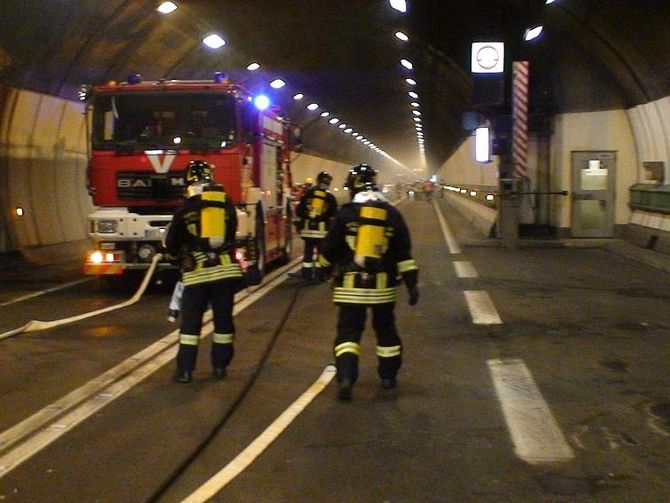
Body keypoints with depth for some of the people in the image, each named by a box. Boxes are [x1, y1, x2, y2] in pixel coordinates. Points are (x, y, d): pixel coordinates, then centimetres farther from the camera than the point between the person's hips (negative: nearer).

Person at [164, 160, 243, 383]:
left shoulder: (186, 209, -2)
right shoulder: (227, 204, 4)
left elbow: (172, 243, 5)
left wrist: (174, 256, 27)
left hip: (196, 273, -2)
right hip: (226, 270, 2)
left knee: (190, 322, 5)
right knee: (223, 319, 11)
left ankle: (185, 370, 5)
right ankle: (220, 366, 15)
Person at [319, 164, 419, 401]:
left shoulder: (346, 213, -6)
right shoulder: (391, 214, 1)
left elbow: (329, 249, -1)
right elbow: (404, 253, 0)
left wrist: (327, 265, 21)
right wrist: (412, 284, 3)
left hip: (351, 285, -2)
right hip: (383, 285, 2)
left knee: (348, 330, 2)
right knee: (386, 329, 18)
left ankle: (346, 377, -15)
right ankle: (389, 376, 27)